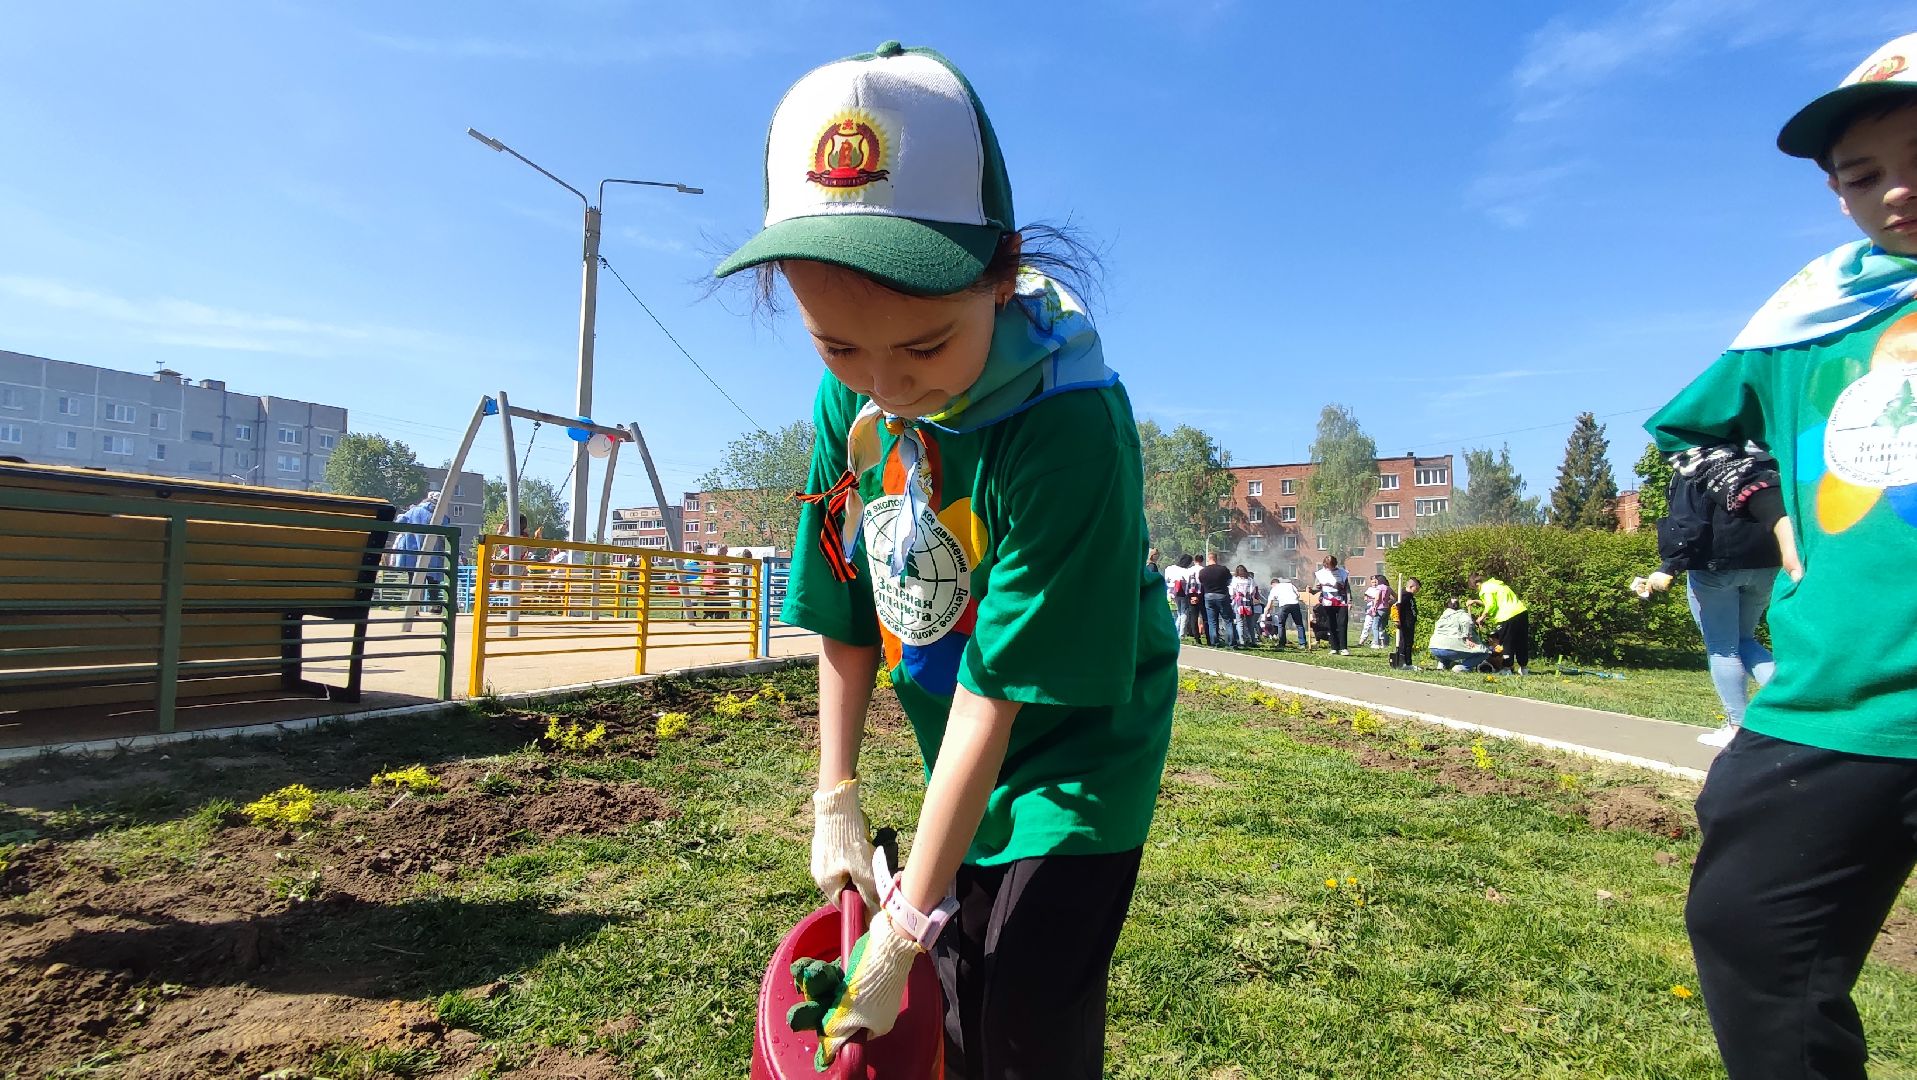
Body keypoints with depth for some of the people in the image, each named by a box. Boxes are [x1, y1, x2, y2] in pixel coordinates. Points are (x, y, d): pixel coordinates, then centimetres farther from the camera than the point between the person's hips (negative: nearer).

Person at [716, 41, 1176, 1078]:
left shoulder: (1067, 425, -33)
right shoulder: (849, 401, -13)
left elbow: (998, 693, -28)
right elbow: (846, 621, -2)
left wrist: (905, 925, -19)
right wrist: (836, 801, 2)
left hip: (1074, 750, -5)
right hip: (960, 762, 6)